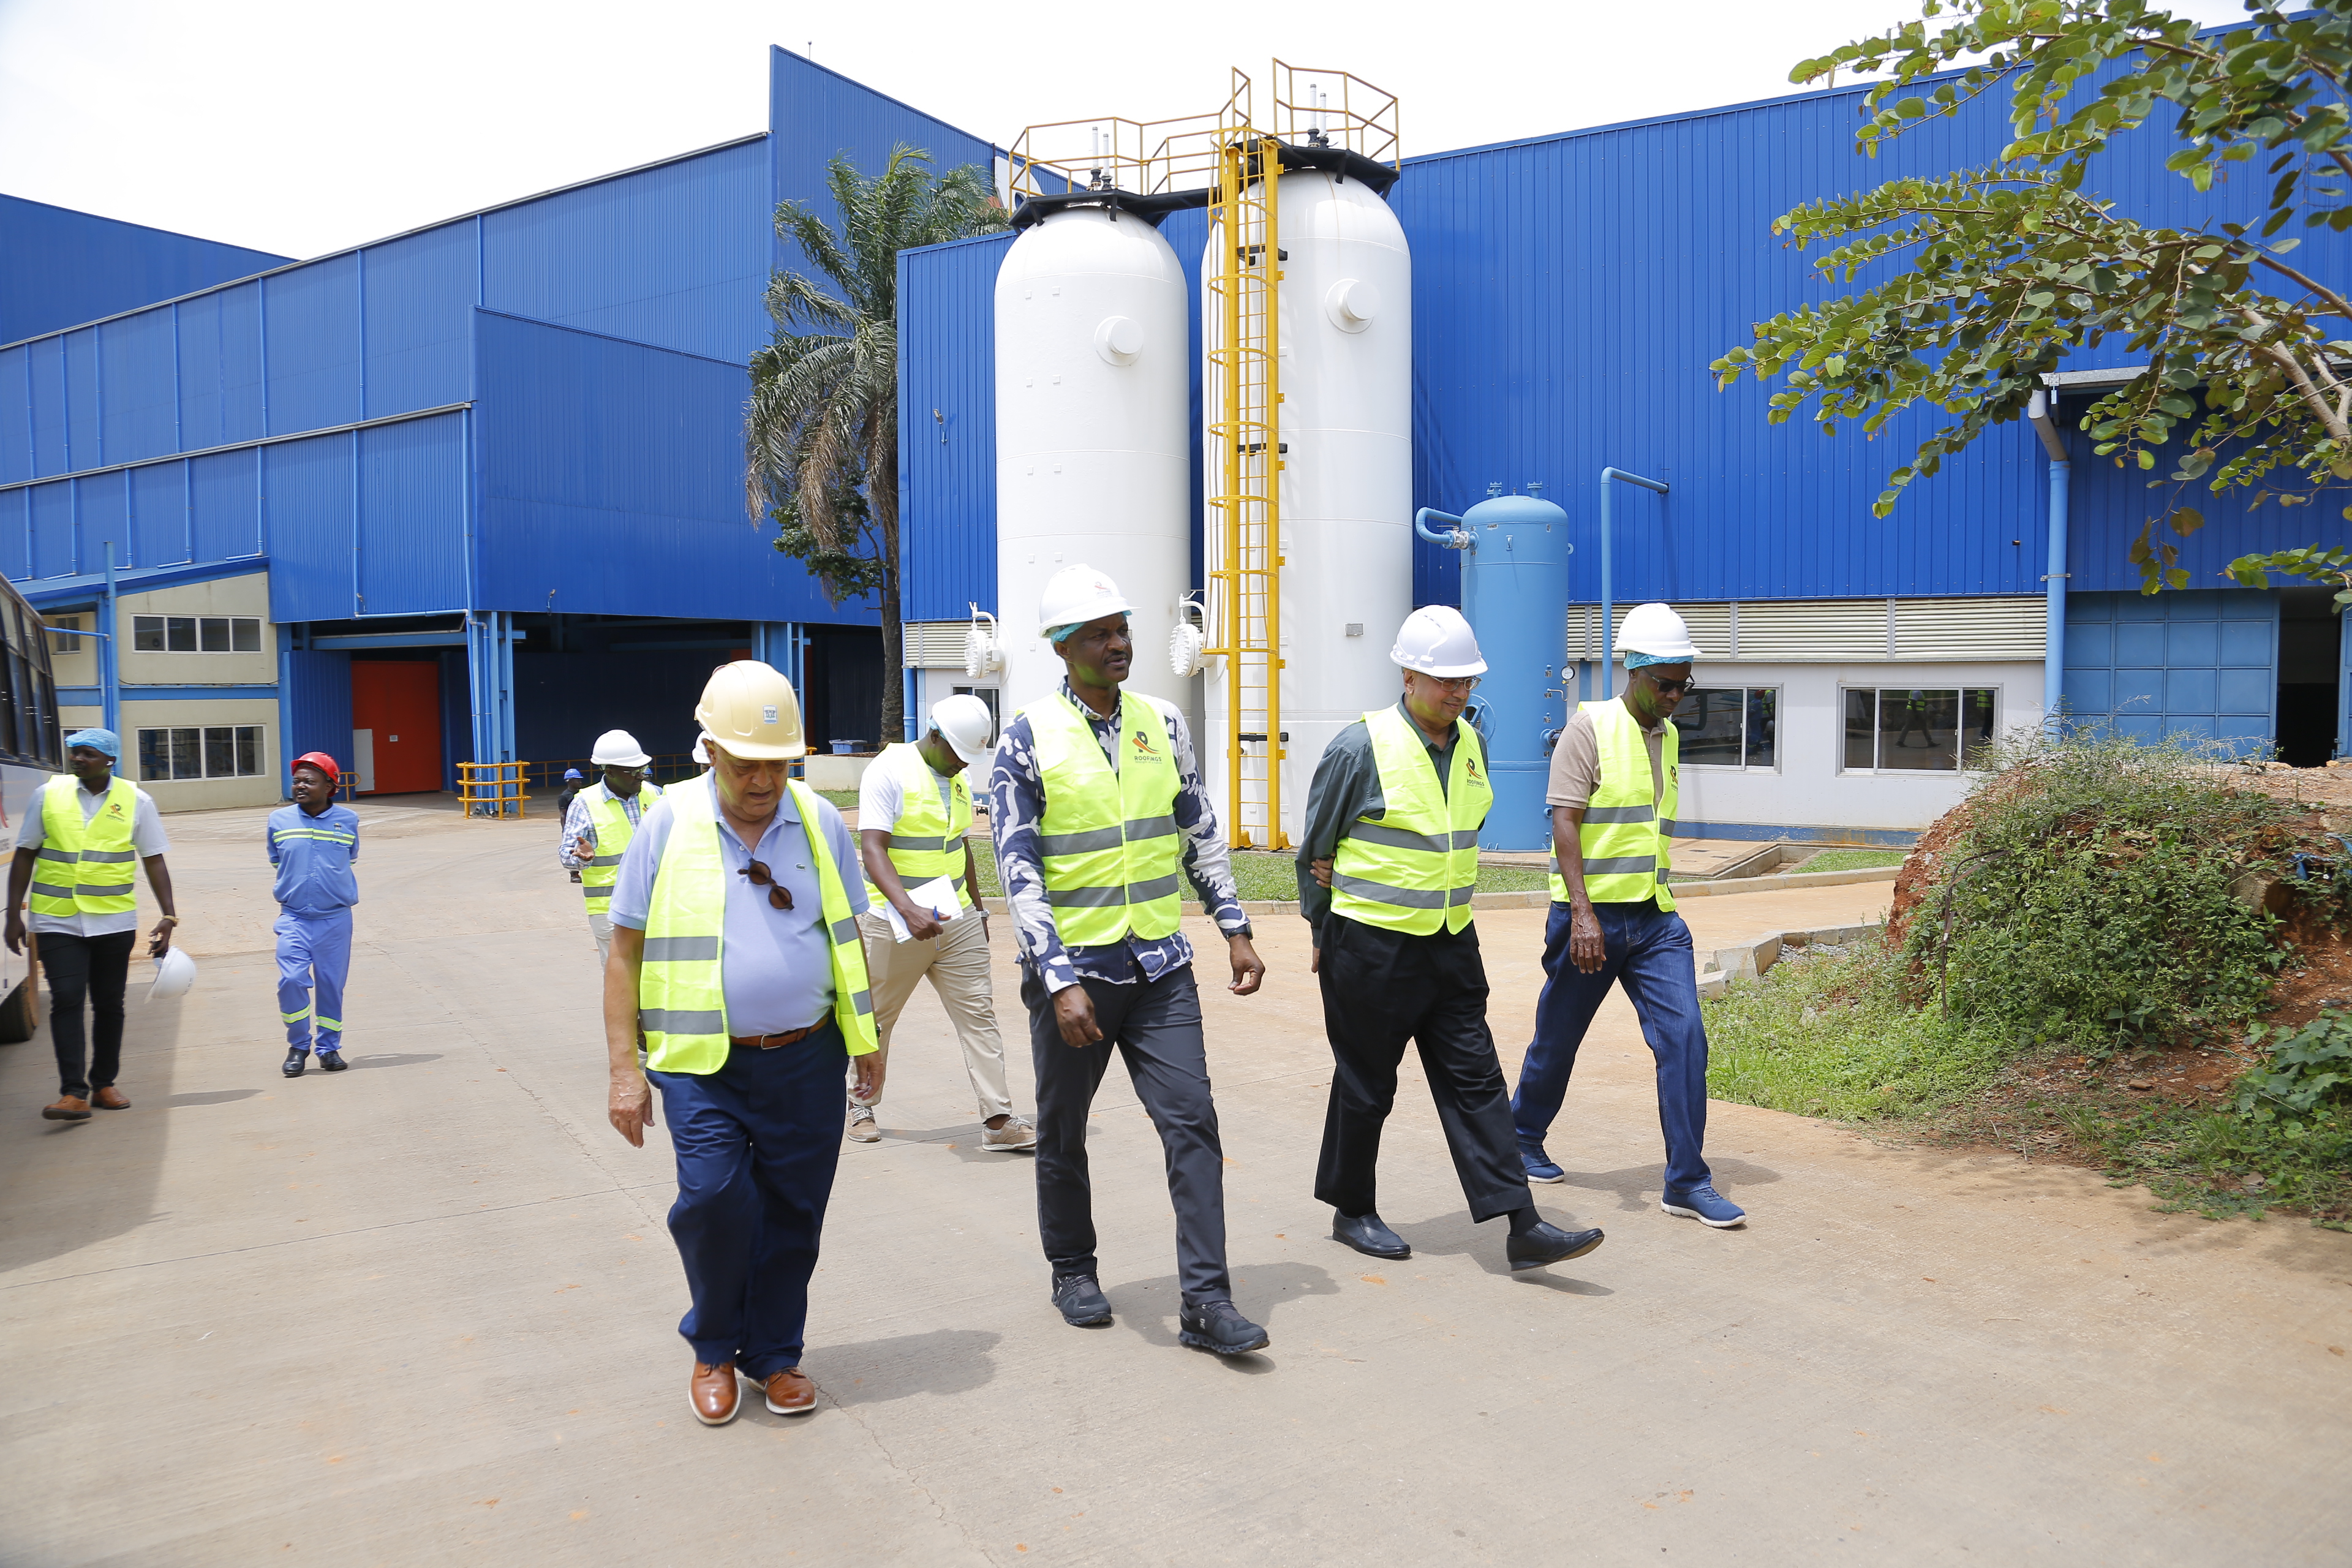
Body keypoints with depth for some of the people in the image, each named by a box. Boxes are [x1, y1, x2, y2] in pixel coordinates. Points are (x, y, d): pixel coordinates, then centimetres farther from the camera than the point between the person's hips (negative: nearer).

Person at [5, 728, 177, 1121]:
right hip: (57, 921, 0)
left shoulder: (136, 801, 0)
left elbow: (154, 861, 3)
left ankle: (104, 1084, 21)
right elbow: (24, 856, 8)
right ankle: (73, 1092, -9)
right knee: (66, 1000, -10)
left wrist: (168, 915, -5)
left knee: (109, 1004, 8)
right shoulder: (49, 794, 2)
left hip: (114, 922, 1)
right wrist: (14, 915, 4)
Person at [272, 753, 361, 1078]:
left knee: (331, 984, 5)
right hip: (293, 917, 0)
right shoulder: (279, 820, 2)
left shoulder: (347, 820, 0)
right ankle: (298, 1046, 7)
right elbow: (276, 862, 16)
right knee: (291, 980, -13)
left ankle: (329, 1048, 20)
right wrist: (292, 891, 11)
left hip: (335, 918, 0)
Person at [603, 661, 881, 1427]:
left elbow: (848, 936, 15)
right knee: (712, 1199, -11)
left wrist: (868, 1036, 14)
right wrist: (623, 1067, -4)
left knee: (792, 1214, 7)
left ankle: (775, 1355, 29)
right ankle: (713, 1348, 17)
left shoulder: (820, 820, 4)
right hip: (702, 1064, -2)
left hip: (806, 1059, 2)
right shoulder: (668, 822, -3)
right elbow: (625, 951, 0)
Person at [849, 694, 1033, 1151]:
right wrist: (908, 909, -35)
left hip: (956, 921, 6)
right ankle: (861, 1105, 30)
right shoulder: (888, 771, -13)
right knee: (875, 1019, 9)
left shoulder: (958, 779, 11)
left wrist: (977, 911, 25)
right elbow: (872, 849, -22)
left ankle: (998, 1119, -1)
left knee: (979, 1014, -2)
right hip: (895, 924, -6)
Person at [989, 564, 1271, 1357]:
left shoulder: (1163, 724, 5)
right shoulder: (1028, 739, -8)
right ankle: (1073, 1270, 34)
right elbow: (1020, 871, -11)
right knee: (1064, 1132, 13)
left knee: (1192, 1121, -3)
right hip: (1073, 969, -3)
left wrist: (1235, 930, 7)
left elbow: (1201, 835, 13)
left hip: (1160, 965, 3)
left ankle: (1206, 1300, 3)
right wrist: (1059, 980, -17)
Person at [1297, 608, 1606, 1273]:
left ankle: (1523, 1228, 4)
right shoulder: (1361, 747, -13)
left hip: (1450, 942, 6)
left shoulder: (1471, 746, 6)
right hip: (1371, 944, -6)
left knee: (1475, 1079, 3)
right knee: (1366, 1086, 7)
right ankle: (1351, 1212, 26)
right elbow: (1315, 848, -3)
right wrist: (1325, 933, 5)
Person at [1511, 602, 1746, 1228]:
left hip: (1655, 918, 5)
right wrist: (1583, 912, -22)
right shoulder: (1591, 727, -8)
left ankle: (1688, 1182, 1)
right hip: (1591, 914, -5)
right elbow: (1564, 822, -14)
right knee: (1559, 1037, 9)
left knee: (1684, 1034, -6)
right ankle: (1523, 1137, 33)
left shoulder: (1669, 736, 13)